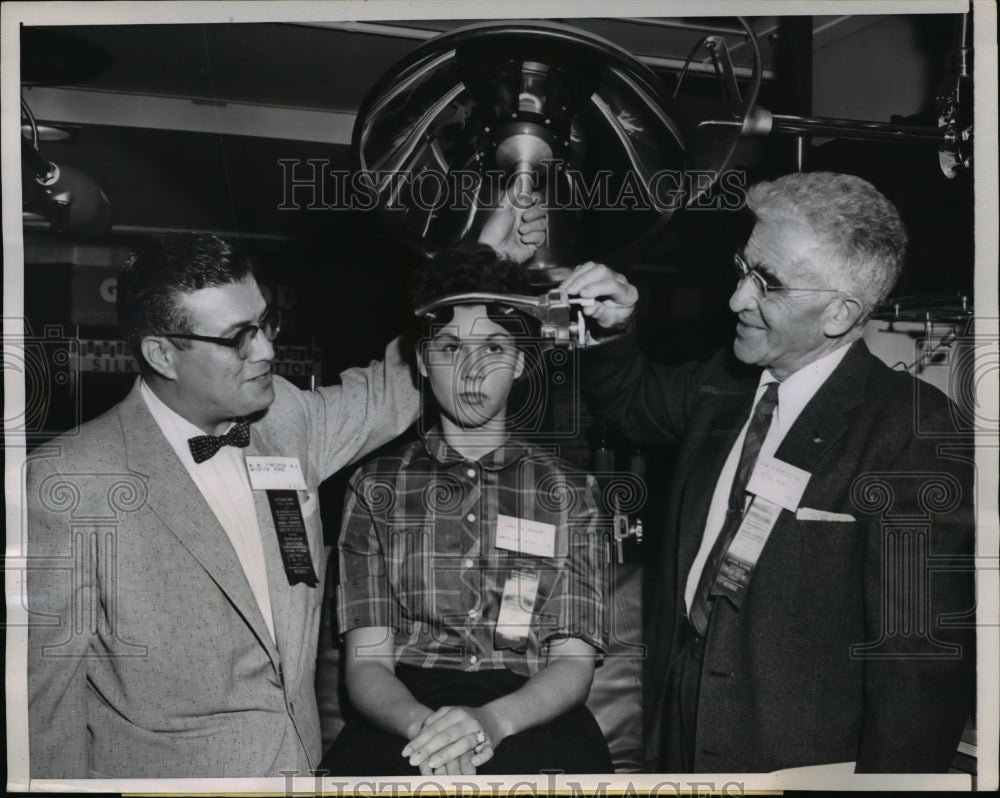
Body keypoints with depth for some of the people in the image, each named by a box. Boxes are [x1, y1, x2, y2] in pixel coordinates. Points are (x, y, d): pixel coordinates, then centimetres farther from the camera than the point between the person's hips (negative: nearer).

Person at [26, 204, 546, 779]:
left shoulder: (286, 420, 1)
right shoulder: (68, 479, -15)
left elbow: (395, 388, 15)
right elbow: (48, 682, -10)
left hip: (304, 755, 4)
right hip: (162, 769, -4)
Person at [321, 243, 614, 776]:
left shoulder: (569, 492, 11)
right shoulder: (376, 488, 11)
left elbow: (574, 661, 4)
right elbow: (365, 661, 4)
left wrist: (494, 720, -16)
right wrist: (423, 723, -17)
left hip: (532, 716, 0)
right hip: (405, 711, 0)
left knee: (563, 764, -30)